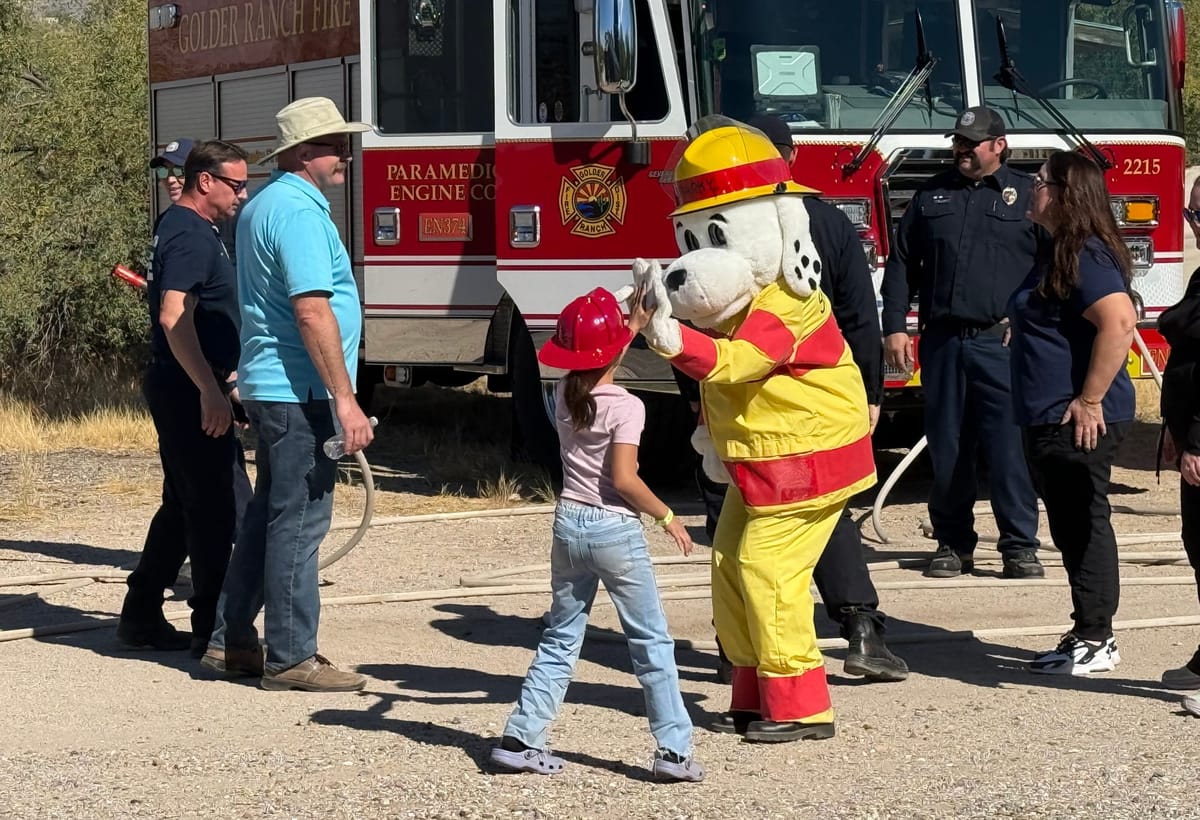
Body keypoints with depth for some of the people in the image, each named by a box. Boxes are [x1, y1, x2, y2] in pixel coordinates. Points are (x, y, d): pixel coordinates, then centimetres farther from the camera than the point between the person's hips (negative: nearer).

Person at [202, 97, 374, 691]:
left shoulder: (263, 207, 16)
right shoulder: (299, 212, -17)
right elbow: (313, 312, -24)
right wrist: (346, 399, -24)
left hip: (269, 389, 10)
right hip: (300, 391, -10)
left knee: (269, 515, 16)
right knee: (299, 522, -5)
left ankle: (231, 642, 21)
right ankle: (291, 658, -1)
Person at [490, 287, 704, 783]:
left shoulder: (563, 396, 3)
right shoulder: (626, 407, -16)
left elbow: (597, 368, 25)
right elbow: (624, 479, -21)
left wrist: (635, 321, 27)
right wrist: (666, 517, -9)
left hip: (569, 524, 6)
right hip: (615, 529, -6)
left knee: (561, 638, 15)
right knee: (651, 643, 4)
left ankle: (521, 737, 10)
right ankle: (673, 750, 3)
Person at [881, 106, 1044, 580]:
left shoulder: (1028, 195, 6)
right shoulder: (932, 196, 14)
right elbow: (901, 265, 13)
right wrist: (895, 327, 4)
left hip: (1002, 345, -3)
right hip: (943, 343, 3)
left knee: (1010, 449, -5)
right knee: (947, 450, 6)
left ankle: (1020, 546, 1)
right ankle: (953, 544, 14)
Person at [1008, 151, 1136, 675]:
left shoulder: (1085, 256, -17)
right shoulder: (1058, 254, 16)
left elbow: (1119, 322, -29)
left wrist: (1091, 400, -26)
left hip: (1077, 422, -11)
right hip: (1051, 420, 11)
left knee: (1083, 525, -6)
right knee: (1072, 528, 14)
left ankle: (1095, 643, -2)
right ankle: (1089, 633, 21)